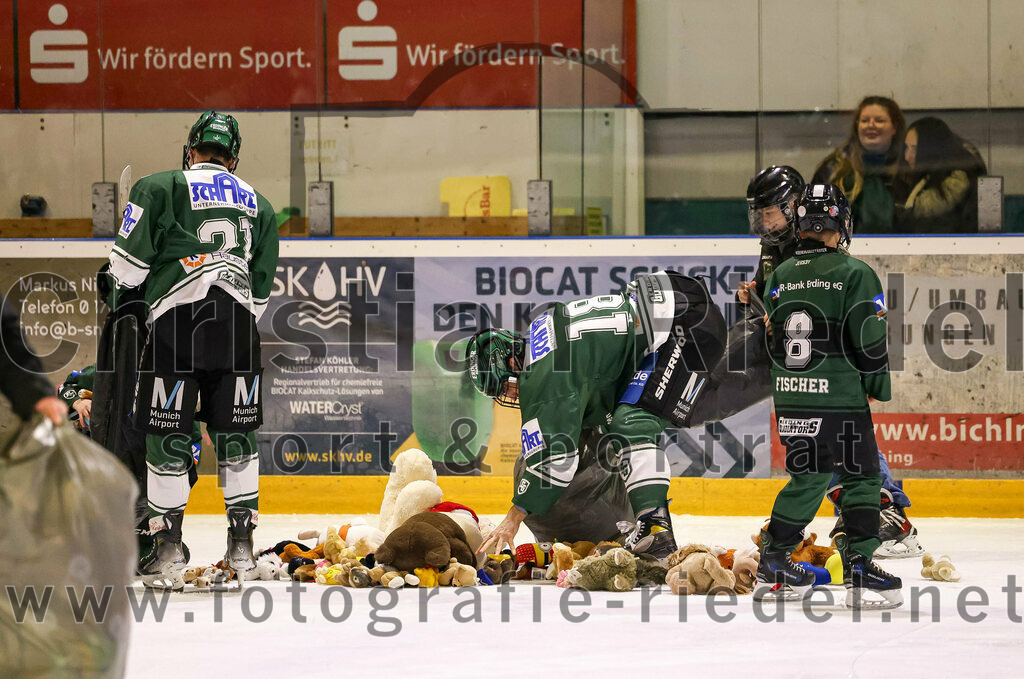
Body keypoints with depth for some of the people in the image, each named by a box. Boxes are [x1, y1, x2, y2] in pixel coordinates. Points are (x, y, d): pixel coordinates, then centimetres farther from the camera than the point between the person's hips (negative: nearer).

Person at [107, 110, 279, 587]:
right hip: (238, 322, 4)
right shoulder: (257, 204, 22)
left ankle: (167, 548, 1)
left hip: (176, 317, -3)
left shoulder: (159, 188, 7)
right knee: (236, 434, 10)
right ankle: (241, 545, 10)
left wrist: (120, 293, 22)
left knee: (168, 435, 1)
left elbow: (129, 262, 2)